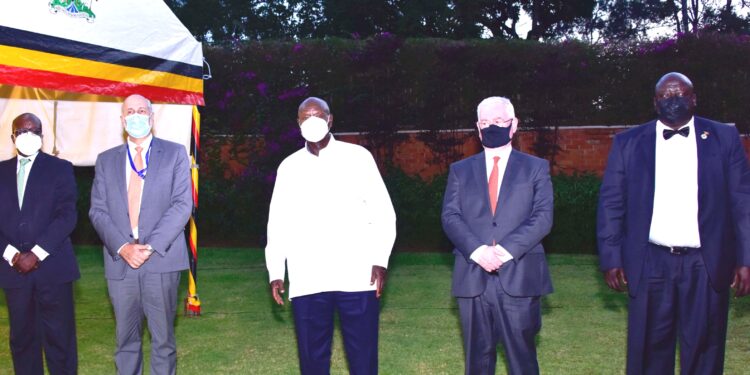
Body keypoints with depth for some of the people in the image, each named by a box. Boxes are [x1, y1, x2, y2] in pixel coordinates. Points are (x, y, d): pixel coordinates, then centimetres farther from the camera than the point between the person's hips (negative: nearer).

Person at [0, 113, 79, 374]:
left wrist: (36, 253, -13)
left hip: (52, 267, -3)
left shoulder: (60, 168, 3)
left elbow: (67, 215, -6)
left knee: (59, 336, -1)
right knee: (22, 337, 8)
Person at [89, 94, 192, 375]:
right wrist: (122, 247, -10)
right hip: (120, 261, 2)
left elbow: (182, 204, -3)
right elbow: (98, 211, 6)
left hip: (161, 260, -2)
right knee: (125, 338, 7)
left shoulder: (174, 153, 6)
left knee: (163, 336, 2)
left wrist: (152, 246, -13)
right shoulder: (106, 160, 14)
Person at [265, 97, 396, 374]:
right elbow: (277, 222, 15)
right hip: (307, 280, 2)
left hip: (356, 276, -2)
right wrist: (275, 271, 7)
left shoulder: (357, 157, 4)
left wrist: (380, 259, -7)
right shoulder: (289, 166, 12)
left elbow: (383, 211, 3)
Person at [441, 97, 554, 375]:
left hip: (519, 277, -1)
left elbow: (543, 217, -3)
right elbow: (450, 216, 2)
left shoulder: (536, 168, 8)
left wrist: (508, 249, -17)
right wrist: (476, 250, -16)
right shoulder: (460, 170, 13)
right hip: (473, 278, 2)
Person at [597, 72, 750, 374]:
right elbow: (610, 204, 3)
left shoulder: (725, 138, 5)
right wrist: (611, 259, -2)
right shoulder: (628, 143, 4)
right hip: (650, 264, 0)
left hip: (706, 266, 0)